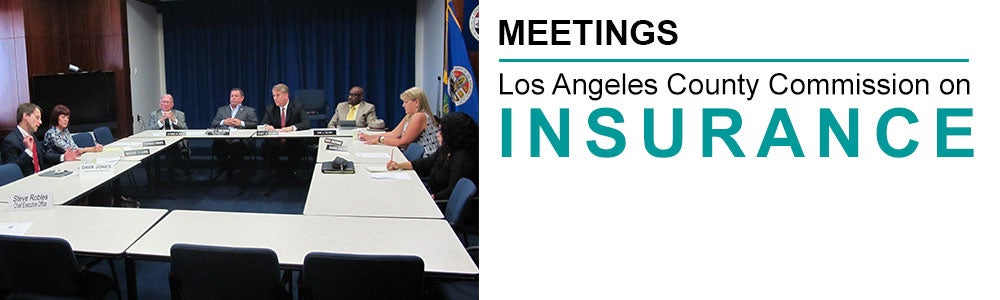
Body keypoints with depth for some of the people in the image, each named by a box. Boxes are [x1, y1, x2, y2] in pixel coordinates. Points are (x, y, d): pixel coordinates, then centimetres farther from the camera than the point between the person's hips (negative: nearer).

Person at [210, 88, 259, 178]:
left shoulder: (250, 111, 19)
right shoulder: (222, 110, 29)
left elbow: (255, 125, 5)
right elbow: (213, 124, 18)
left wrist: (241, 123, -7)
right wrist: (223, 122, -1)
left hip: (239, 140, -2)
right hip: (223, 139, 2)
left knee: (238, 147, -37)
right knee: (216, 145, -33)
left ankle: (231, 169, -12)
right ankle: (224, 165, -5)